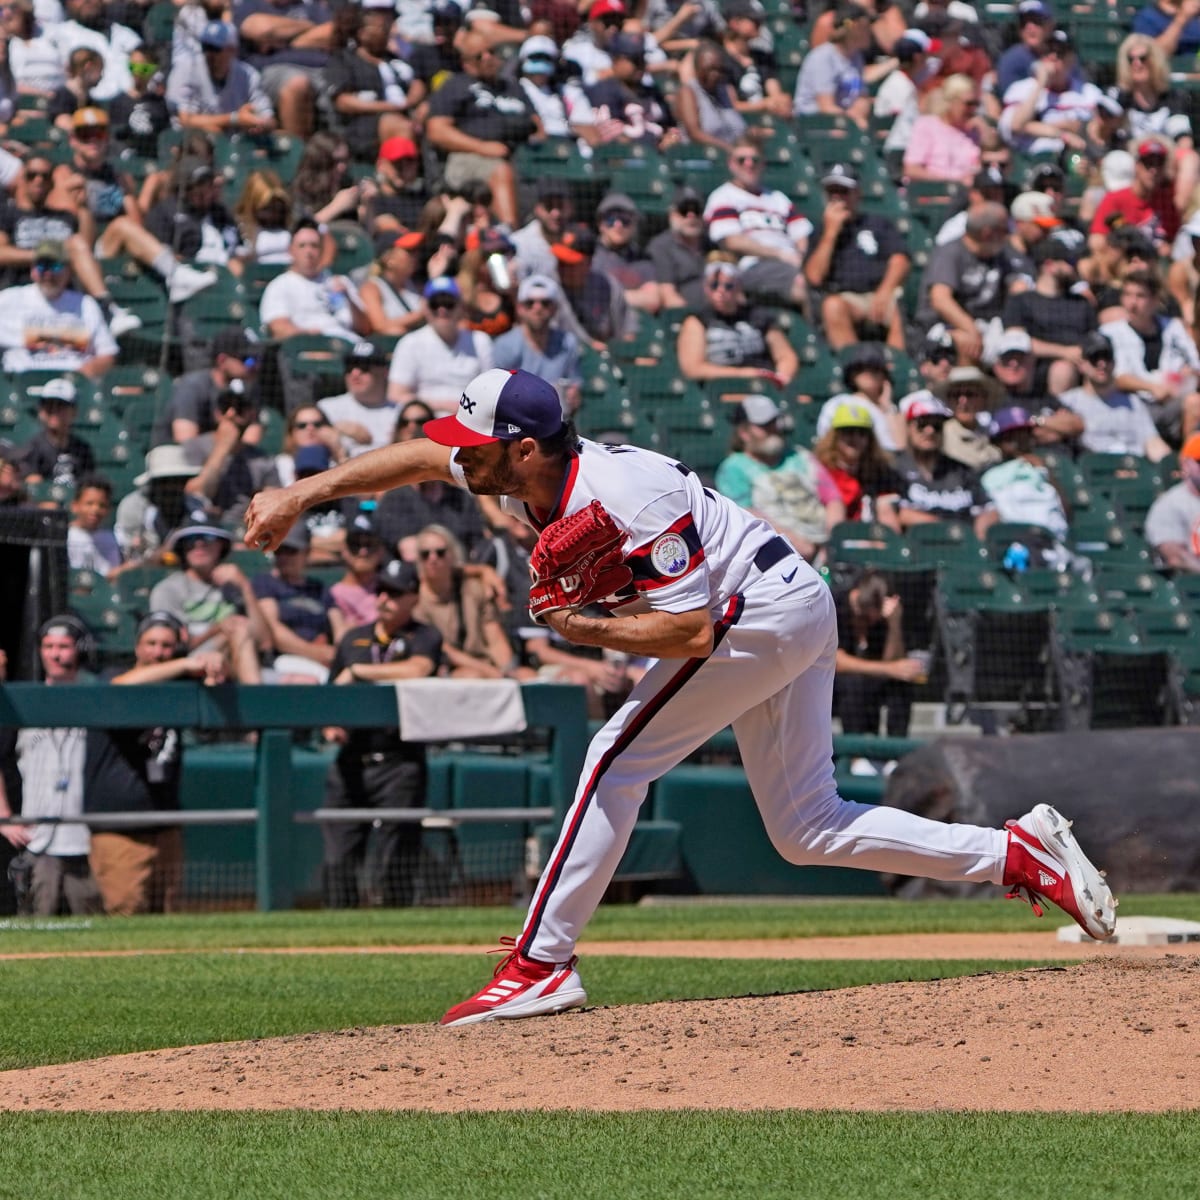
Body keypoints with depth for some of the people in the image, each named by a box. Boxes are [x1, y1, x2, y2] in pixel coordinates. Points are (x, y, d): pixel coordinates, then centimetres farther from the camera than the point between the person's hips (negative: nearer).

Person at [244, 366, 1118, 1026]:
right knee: (807, 828, 10)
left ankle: (541, 966, -12)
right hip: (797, 612, 10)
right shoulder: (529, 474, -1)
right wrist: (303, 495, 7)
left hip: (762, 610, -10)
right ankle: (1021, 855, 6)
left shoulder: (626, 499, -27)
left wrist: (585, 628, -23)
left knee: (618, 760, -12)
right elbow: (421, 457, 13)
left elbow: (691, 633, -27)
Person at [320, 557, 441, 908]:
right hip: (350, 762, 5)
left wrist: (357, 671, -11)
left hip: (399, 764, -5)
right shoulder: (353, 639, 19)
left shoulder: (424, 638, 3)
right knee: (338, 858, -1)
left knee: (396, 859, -7)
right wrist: (330, 724, 1)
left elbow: (417, 669, -19)